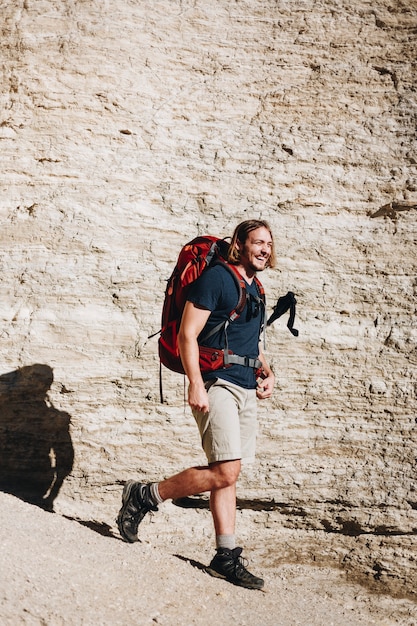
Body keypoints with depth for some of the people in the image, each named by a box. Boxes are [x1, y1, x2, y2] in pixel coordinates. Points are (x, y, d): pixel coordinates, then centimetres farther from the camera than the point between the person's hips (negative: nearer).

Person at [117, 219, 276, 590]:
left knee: (228, 474, 9)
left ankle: (226, 557, 14)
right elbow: (187, 335, -12)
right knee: (225, 472, -14)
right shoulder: (216, 277, -7)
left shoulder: (255, 291, 19)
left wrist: (266, 371, 12)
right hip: (217, 384, -8)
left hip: (246, 389, 8)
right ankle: (145, 496, 2)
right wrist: (196, 385, -20)